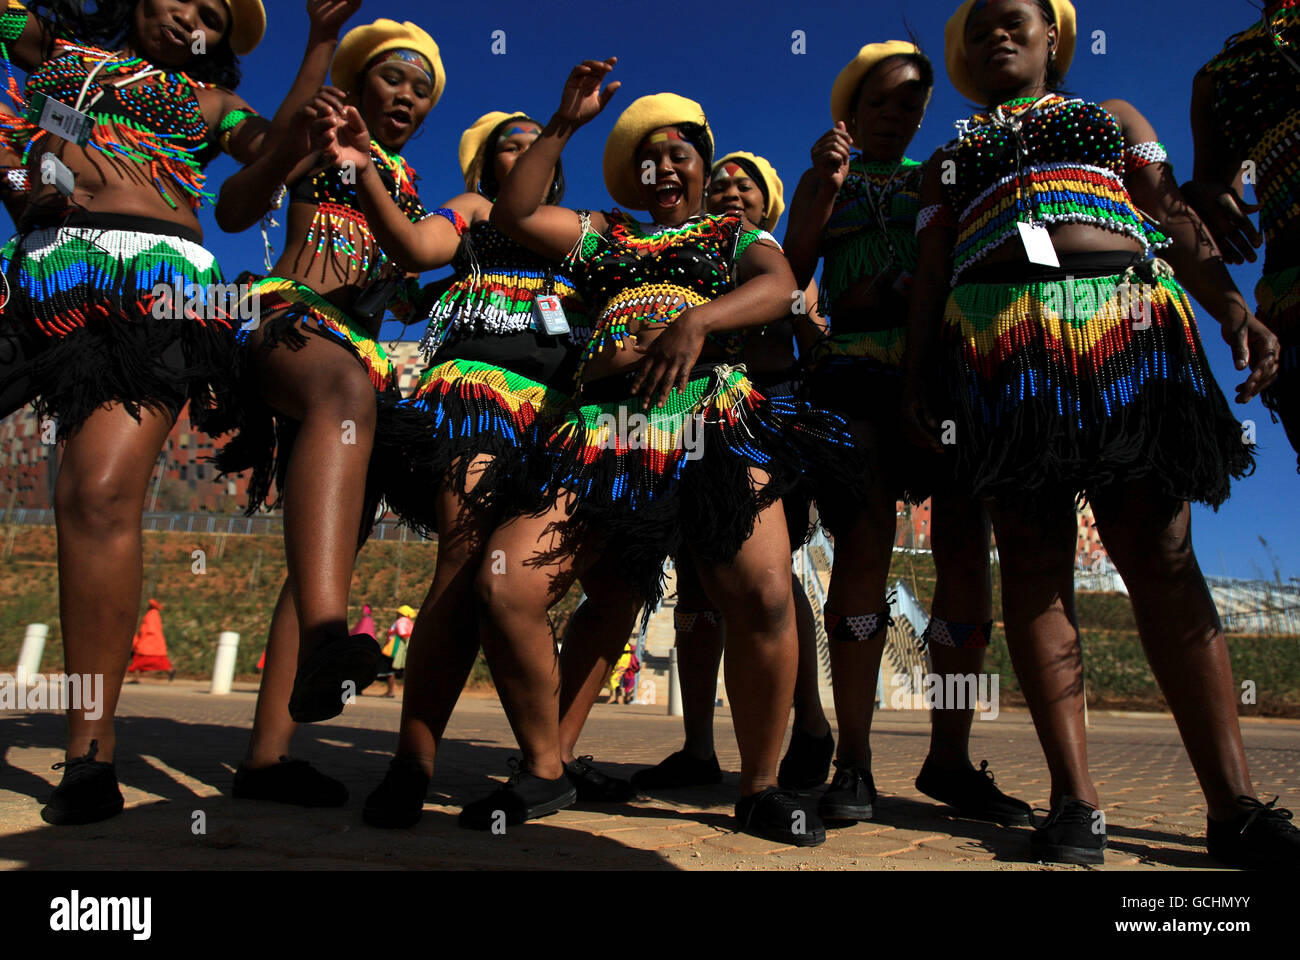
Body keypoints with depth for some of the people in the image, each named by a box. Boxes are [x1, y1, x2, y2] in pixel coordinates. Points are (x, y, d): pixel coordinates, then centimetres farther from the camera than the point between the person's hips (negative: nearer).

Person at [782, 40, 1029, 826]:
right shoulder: (828, 180, 20)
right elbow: (790, 273, 7)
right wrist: (826, 191, -4)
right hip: (856, 370, -3)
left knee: (968, 548, -7)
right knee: (866, 544, -17)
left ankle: (951, 758, 2)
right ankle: (854, 762, -12)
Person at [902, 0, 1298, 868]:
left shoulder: (1115, 117, 29)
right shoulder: (950, 160, 29)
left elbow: (1173, 213, 15)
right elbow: (931, 271, 18)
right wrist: (918, 375, 2)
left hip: (1129, 319, 0)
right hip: (998, 332, 0)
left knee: (1159, 549, -9)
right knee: (1035, 556, -9)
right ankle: (1074, 799, -9)